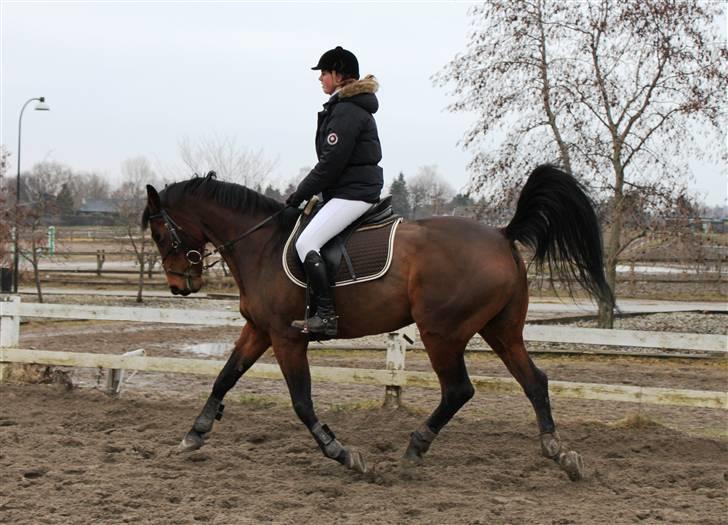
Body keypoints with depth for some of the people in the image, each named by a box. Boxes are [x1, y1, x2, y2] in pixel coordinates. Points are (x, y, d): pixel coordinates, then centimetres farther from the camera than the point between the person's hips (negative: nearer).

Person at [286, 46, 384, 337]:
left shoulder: (346, 111, -15)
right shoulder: (348, 107, 19)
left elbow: (332, 162, -19)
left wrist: (301, 193, -10)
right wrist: (306, 191, 17)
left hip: (352, 193, -11)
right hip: (362, 189, 11)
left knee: (306, 243, -19)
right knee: (310, 241, 18)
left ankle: (326, 315, -23)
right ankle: (323, 311, 20)